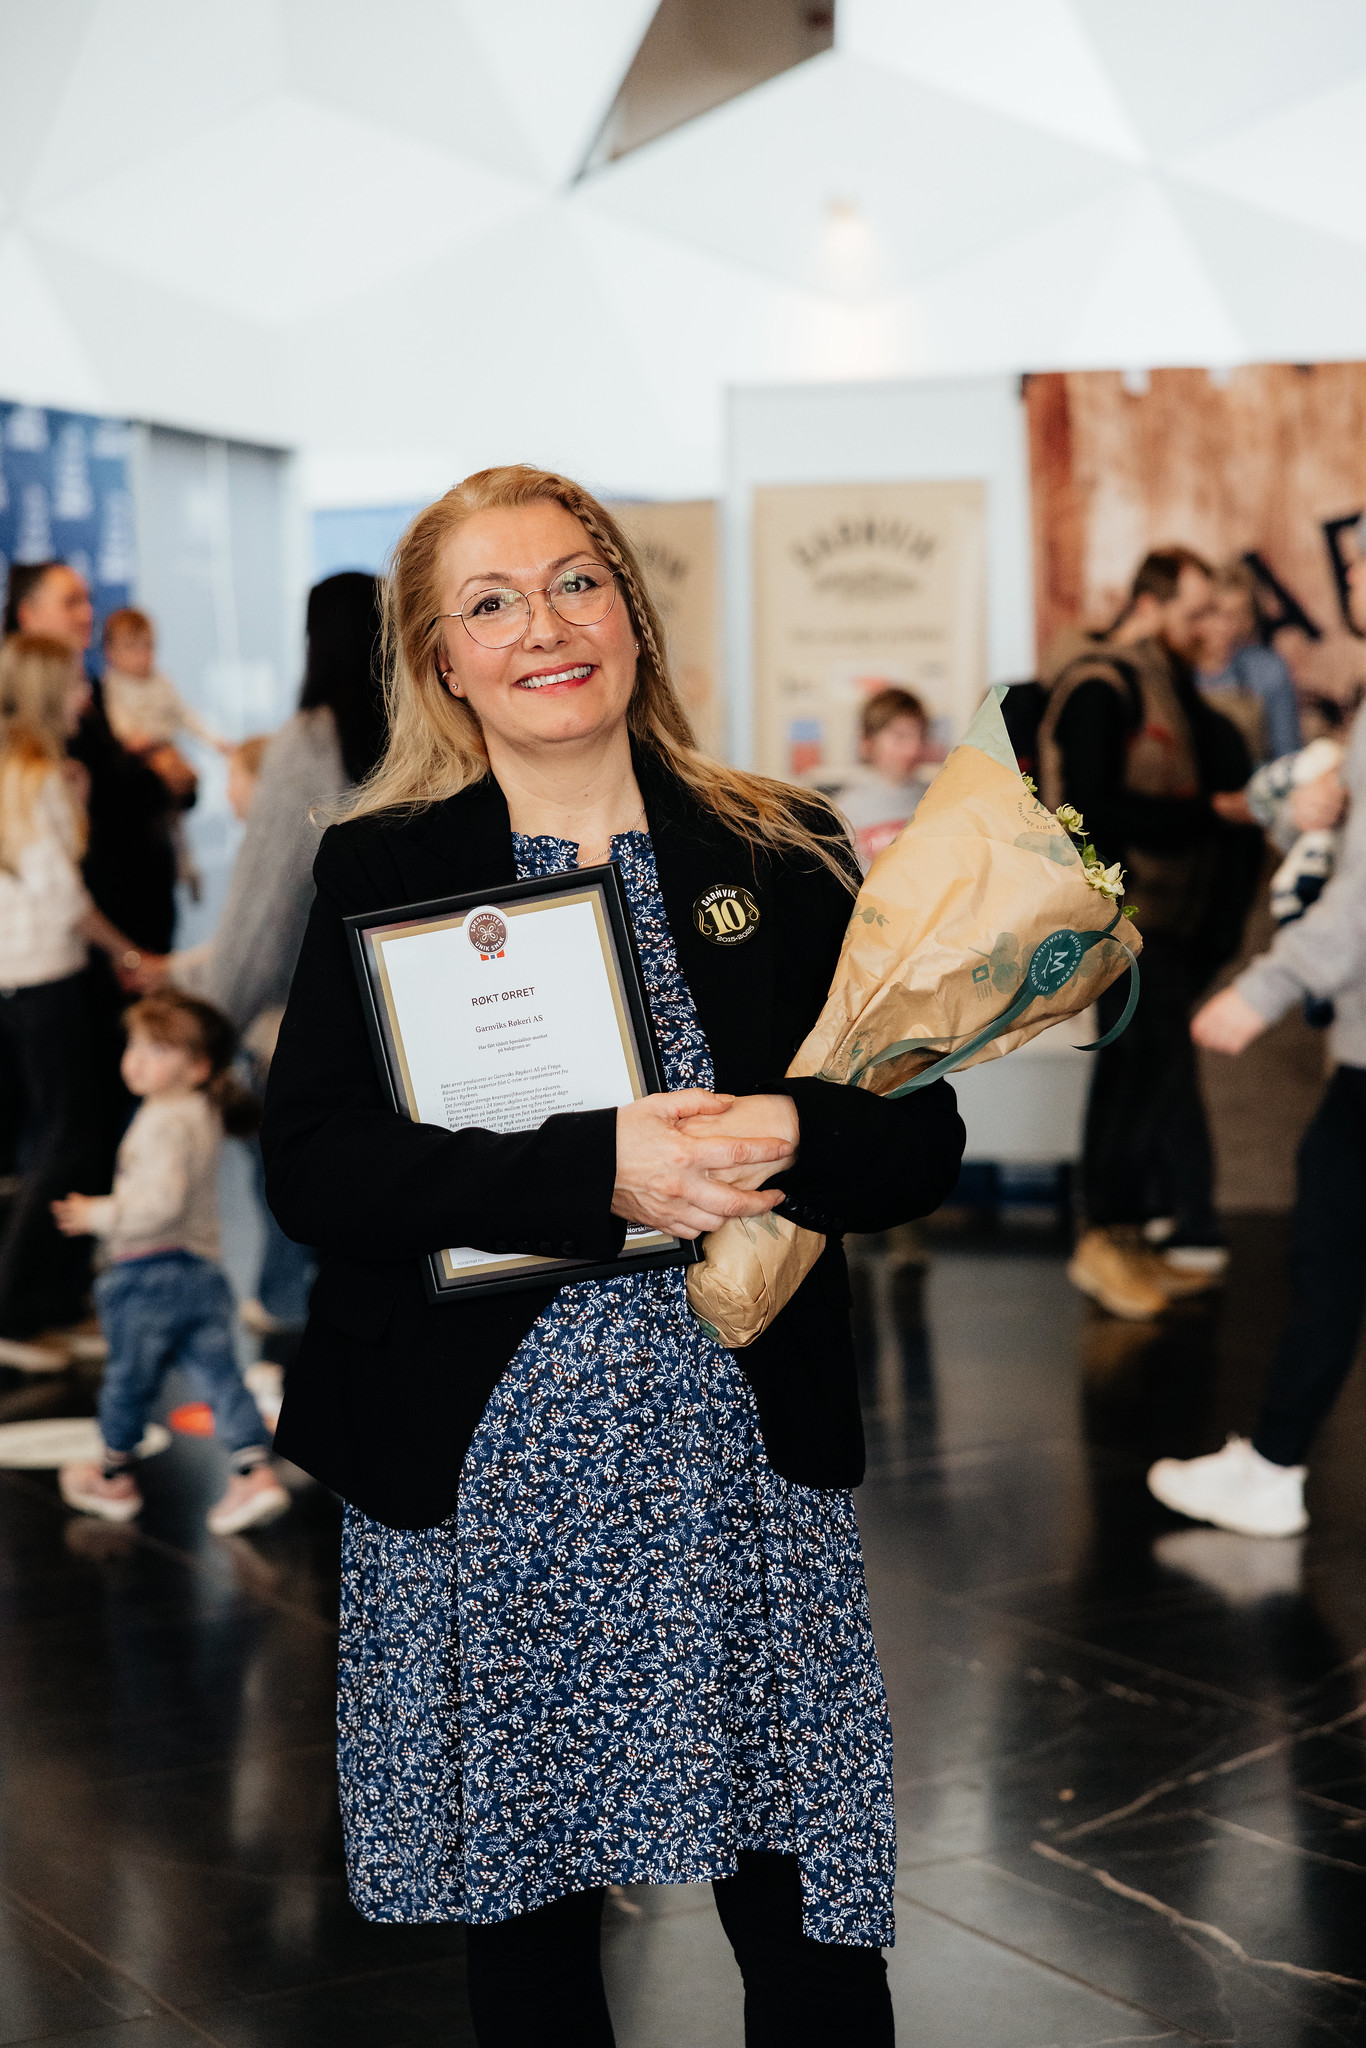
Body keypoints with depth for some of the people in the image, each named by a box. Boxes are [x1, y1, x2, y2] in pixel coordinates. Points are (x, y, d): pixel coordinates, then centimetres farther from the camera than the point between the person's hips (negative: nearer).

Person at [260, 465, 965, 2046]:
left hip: (746, 1464, 1)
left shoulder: (783, 860, 5)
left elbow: (922, 1143, 5)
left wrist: (796, 1139, -18)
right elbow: (309, 1166, -10)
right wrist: (596, 1169, -22)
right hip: (476, 1472, 0)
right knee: (521, 1920, 13)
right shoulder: (382, 873, 2)